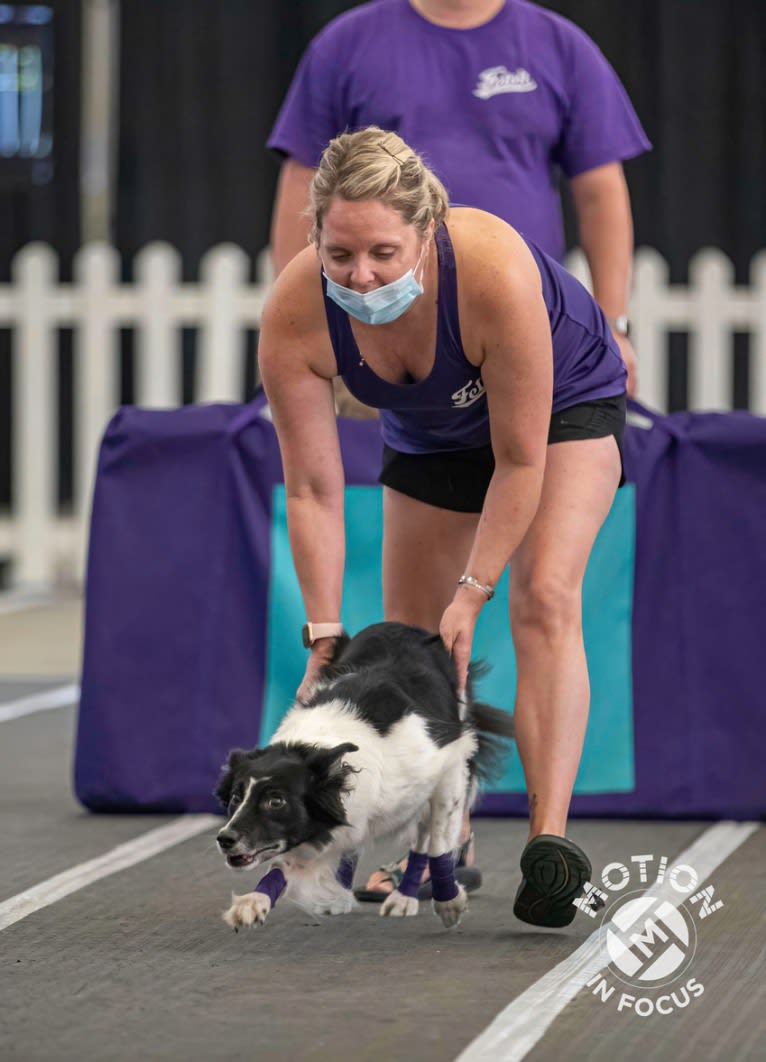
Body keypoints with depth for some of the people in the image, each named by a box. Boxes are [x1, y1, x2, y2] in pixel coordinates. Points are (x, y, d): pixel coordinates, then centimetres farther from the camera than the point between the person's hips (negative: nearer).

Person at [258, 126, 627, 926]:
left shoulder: (497, 273, -43)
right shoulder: (294, 316, -33)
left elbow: (520, 459, -32)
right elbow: (313, 491, -24)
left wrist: (472, 593, -29)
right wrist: (324, 634, -26)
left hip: (561, 401, -4)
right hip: (432, 432, 4)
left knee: (545, 599, -23)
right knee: (410, 629, 6)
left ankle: (550, 840, -31)